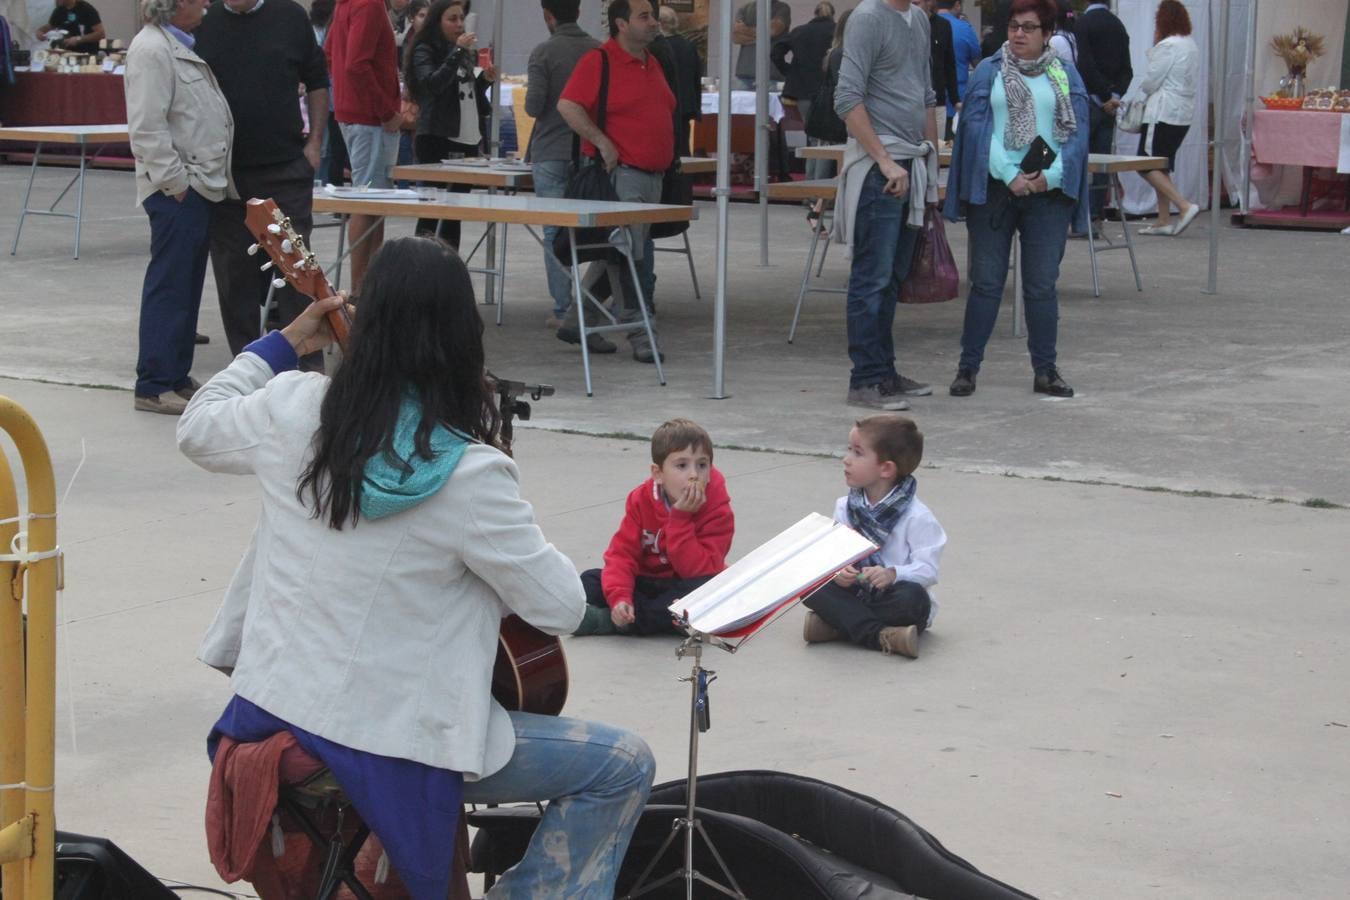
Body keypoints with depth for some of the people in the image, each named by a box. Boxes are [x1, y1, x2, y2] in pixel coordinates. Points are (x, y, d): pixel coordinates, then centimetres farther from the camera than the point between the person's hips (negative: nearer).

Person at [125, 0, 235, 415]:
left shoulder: (182, 46, 18)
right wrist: (176, 182, -19)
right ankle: (154, 386, -4)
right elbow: (147, 127, -20)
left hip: (201, 185, 10)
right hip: (177, 192, -10)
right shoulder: (151, 49, -14)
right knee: (169, 286, -7)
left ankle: (177, 377, 19)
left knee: (189, 287, 13)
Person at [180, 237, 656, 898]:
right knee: (623, 768, 4)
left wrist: (286, 343, 20)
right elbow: (562, 608, -13)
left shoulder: (293, 410, -7)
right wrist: (516, 533, 5)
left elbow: (197, 431, 15)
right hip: (385, 750, -7)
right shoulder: (469, 475, -22)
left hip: (267, 713, 7)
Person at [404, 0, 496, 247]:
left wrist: (485, 80, 6)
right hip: (437, 138, -7)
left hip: (467, 139, 7)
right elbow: (432, 83, -20)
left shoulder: (467, 54, 16)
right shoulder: (425, 51, -3)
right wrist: (457, 52, -22)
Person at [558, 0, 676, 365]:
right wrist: (602, 141, -21)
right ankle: (640, 333, -5)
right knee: (631, 257, -8)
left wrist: (668, 158, 17)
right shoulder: (598, 61, -11)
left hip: (653, 175, 9)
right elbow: (567, 106, -19)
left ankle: (577, 322, 23)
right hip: (620, 172, -9)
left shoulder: (652, 64, 16)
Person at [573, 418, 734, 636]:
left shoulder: (718, 511, -17)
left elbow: (699, 570, -26)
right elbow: (622, 552, -14)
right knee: (588, 581, -12)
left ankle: (605, 620, -33)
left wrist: (681, 518, -31)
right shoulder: (641, 500, -8)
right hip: (647, 583, 3)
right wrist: (619, 598, -31)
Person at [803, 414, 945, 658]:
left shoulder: (916, 517, -10)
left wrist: (893, 574, -33)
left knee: (913, 596, -37)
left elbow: (927, 569, -15)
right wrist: (838, 572, -21)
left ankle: (838, 625, -31)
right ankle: (880, 636, -34)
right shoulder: (845, 508, 6)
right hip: (855, 595, 4)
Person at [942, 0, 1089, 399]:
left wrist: (1051, 176, -12)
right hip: (994, 188, -1)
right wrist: (1009, 174, -14)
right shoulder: (988, 73, 5)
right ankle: (967, 368, 8)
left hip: (1048, 191, 1)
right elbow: (977, 127, -4)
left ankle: (1045, 370, 12)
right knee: (986, 282, 1)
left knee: (1042, 285, 5)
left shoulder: (1066, 77, 9)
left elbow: (1078, 133, 3)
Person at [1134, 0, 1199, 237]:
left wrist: (1143, 92, 10)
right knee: (1160, 165, 15)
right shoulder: (1191, 45, 13)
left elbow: (1151, 81, -13)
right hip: (1183, 113, 10)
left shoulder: (1168, 46, -15)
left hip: (1164, 113, -10)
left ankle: (1185, 206, -15)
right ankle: (1163, 221, 14)